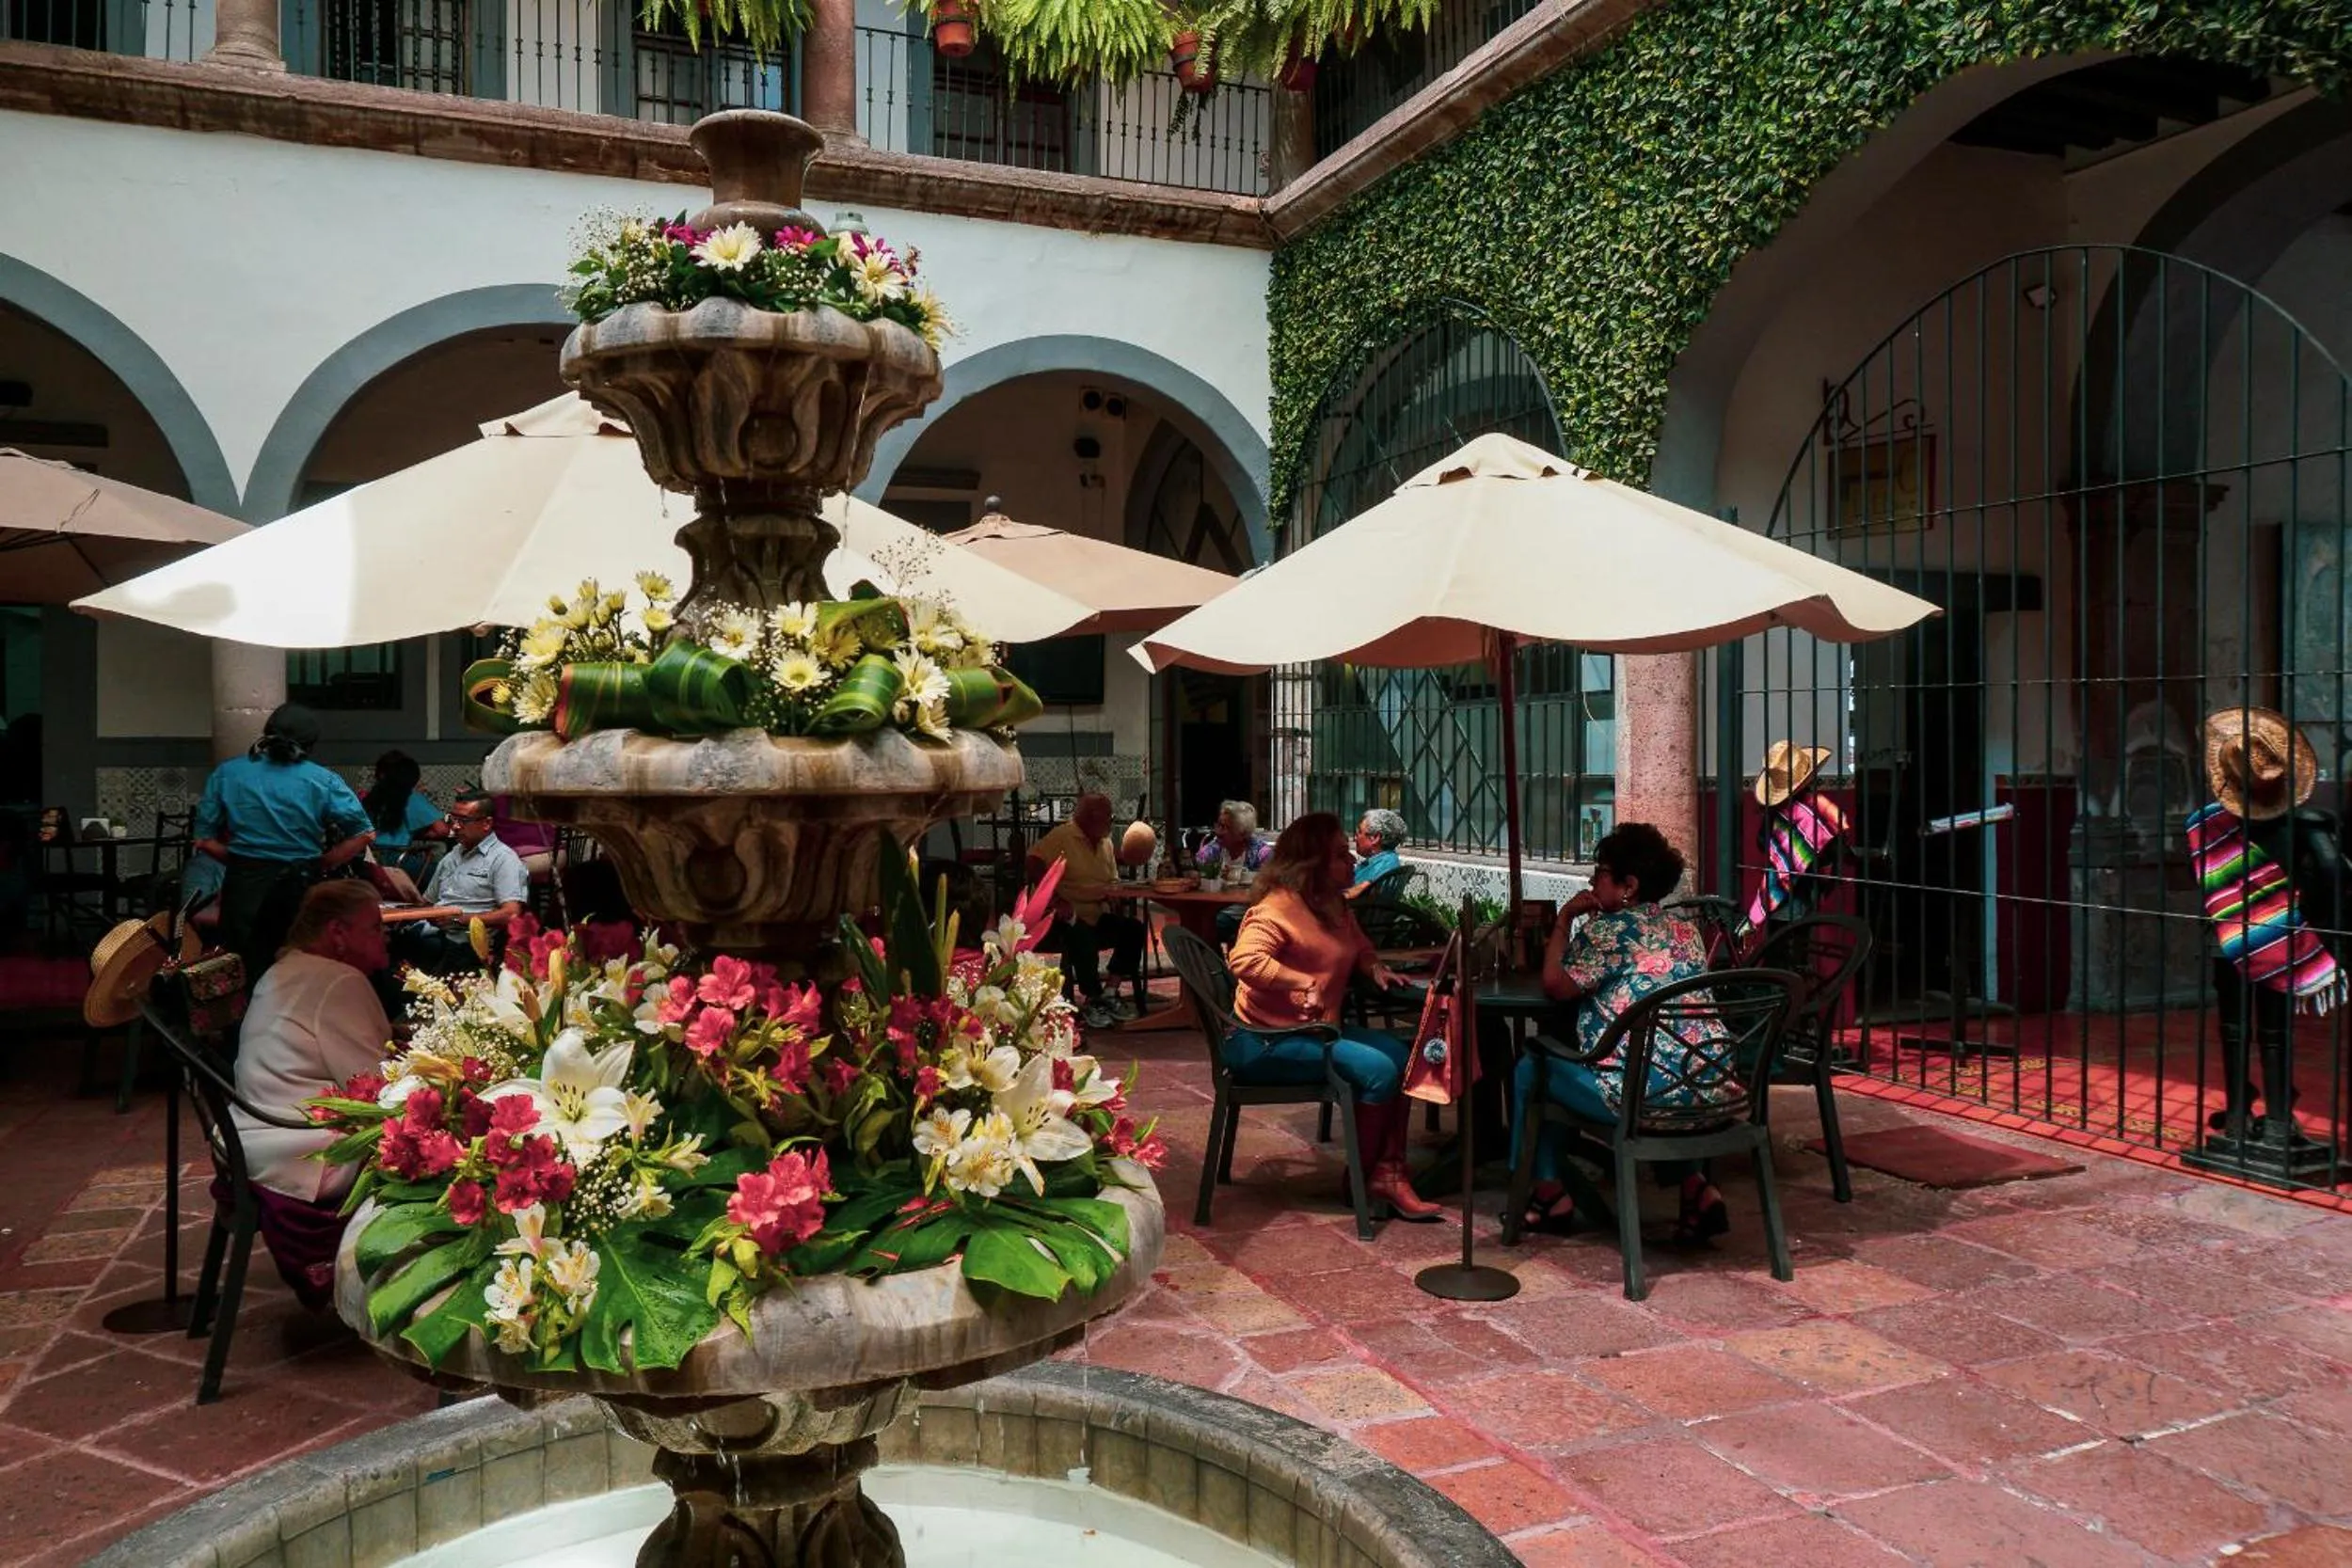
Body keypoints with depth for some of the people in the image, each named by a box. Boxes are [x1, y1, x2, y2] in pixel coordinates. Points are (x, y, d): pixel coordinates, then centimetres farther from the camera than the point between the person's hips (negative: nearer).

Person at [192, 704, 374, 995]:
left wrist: (239, 860, 13)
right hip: (301, 887, -1)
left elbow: (205, 839, 0)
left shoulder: (226, 774, 1)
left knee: (244, 975, 11)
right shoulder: (324, 782, -3)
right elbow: (363, 834, -7)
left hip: (243, 884, 1)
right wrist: (320, 864, 1)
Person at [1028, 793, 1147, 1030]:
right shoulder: (1062, 837, -9)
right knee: (1083, 937, -36)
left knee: (1133, 929, -13)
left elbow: (1113, 884, 19)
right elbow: (1033, 864, -20)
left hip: (1097, 915, 7)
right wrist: (1057, 900, -25)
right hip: (1065, 916, -7)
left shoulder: (1105, 842, 15)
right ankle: (1091, 1000, -16)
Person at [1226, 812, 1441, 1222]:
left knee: (1398, 1054, -4)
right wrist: (1305, 985, -32)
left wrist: (1374, 967, 7)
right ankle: (1363, 1180, -2)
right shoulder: (1278, 908, -18)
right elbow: (1245, 961, -33)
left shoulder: (1334, 906, 12)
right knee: (1377, 1069, -20)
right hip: (1266, 1041, -10)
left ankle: (1389, 1175, -5)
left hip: (1314, 1029, 10)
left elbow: (1358, 949, 29)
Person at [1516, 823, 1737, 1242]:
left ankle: (1550, 1196, 19)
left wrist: (1564, 920, 9)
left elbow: (1556, 986, -1)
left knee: (1531, 1068, 13)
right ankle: (1695, 1187, 22)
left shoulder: (1609, 929, -8)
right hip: (1714, 1086, 8)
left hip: (1649, 1093, -7)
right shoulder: (1684, 922, 14)